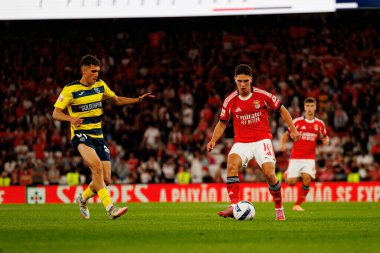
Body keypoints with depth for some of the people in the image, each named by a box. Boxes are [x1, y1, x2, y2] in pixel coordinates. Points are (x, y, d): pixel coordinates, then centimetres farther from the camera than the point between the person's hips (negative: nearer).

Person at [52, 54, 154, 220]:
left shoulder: (100, 85, 9)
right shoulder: (70, 89, -7)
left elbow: (116, 100, 24)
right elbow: (56, 113, -9)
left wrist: (138, 100, 12)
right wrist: (71, 118, -29)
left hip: (98, 136, 6)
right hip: (80, 135, -6)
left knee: (106, 180, -1)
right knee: (97, 165, -32)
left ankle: (82, 198, 29)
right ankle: (110, 208, -37)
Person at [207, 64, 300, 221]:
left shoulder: (262, 95, -5)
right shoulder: (230, 101, -1)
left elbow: (281, 109, 8)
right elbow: (222, 123, 12)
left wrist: (293, 130, 5)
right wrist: (213, 141, -1)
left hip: (262, 140, -1)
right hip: (241, 142, 1)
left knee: (269, 174, -19)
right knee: (232, 164, -29)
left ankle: (279, 209, 5)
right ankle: (234, 206, -36)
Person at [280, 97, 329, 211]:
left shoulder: (319, 124, 5)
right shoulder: (297, 121, -1)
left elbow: (325, 138, 18)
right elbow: (287, 134, 8)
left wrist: (326, 140, -7)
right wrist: (282, 144, -10)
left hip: (309, 158, 1)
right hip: (296, 157, -1)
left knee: (307, 179, -20)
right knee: (291, 182, -8)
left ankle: (297, 204, -5)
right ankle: (287, 174, 32)